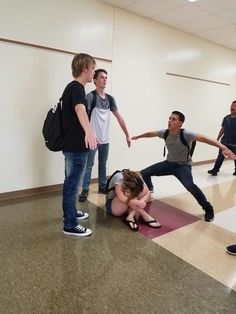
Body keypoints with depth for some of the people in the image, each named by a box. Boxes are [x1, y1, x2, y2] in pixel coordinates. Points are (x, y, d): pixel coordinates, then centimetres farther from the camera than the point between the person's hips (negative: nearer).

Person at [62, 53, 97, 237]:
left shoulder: (71, 87, 15)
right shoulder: (77, 88, -17)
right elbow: (80, 109, -40)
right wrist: (89, 131, -60)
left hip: (71, 144, 10)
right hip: (76, 146, -10)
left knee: (71, 183, 21)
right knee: (73, 185, -2)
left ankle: (70, 212, 38)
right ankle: (70, 225, 10)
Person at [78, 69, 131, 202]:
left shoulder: (110, 99, 9)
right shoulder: (91, 96, -9)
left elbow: (119, 118, 11)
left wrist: (127, 135, 8)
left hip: (105, 139, 6)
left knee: (103, 163, 16)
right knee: (89, 165, 0)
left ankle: (102, 186, 30)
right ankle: (85, 190, 9)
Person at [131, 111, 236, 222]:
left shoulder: (186, 134, -26)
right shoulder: (165, 133, -8)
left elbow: (203, 138, -41)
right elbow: (151, 133, 11)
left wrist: (223, 147, -55)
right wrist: (138, 136, 27)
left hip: (183, 166, -6)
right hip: (169, 163, 6)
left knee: (189, 185, -35)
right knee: (144, 173, 5)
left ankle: (208, 209, -12)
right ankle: (149, 190, 39)